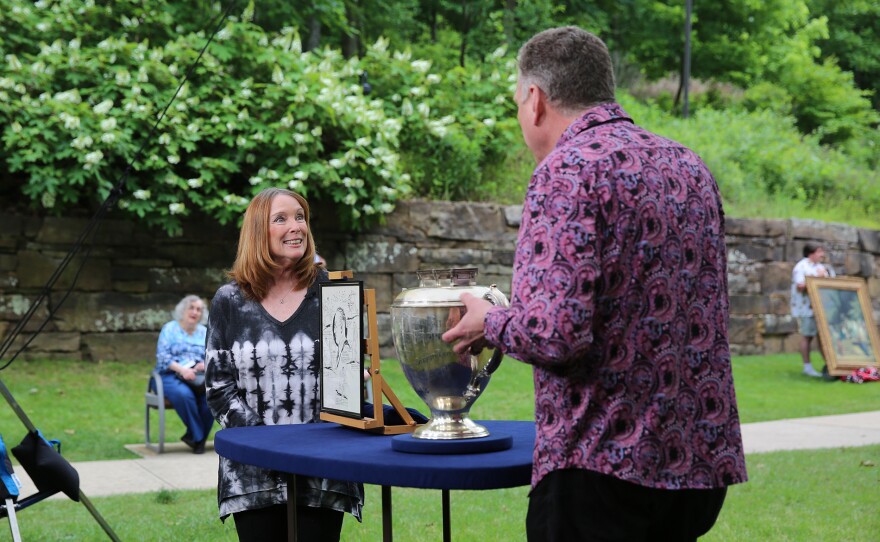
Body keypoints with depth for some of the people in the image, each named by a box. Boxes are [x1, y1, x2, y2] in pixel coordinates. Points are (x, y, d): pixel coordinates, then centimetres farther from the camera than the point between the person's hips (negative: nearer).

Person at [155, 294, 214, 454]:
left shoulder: (204, 332, 19)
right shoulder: (170, 329, 6)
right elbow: (162, 356, -6)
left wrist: (206, 364, -13)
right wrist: (181, 369, -21)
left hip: (198, 377, 3)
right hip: (170, 375, -3)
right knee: (184, 394, -38)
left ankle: (193, 435, -16)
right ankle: (199, 436, -21)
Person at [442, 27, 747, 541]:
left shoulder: (568, 170, -14)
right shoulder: (690, 165, 12)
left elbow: (556, 334, -23)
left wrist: (489, 324, -2)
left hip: (603, 463, -8)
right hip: (701, 456, 8)